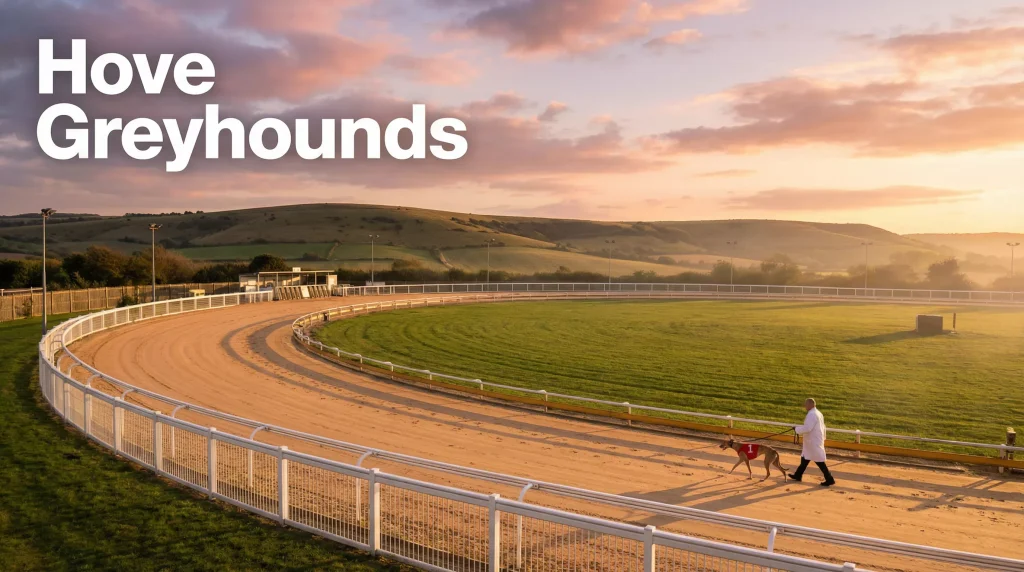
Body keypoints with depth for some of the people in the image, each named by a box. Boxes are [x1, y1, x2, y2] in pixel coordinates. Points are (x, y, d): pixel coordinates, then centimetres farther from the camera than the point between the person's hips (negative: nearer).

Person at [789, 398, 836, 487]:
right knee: (805, 458, 19)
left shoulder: (812, 414, -22)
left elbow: (807, 428, -28)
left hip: (814, 442, -11)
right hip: (816, 440, 11)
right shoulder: (818, 413, 12)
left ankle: (829, 480, 1)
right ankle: (798, 475, 29)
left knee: (819, 461, -4)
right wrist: (822, 437, 24)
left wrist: (797, 429, -14)